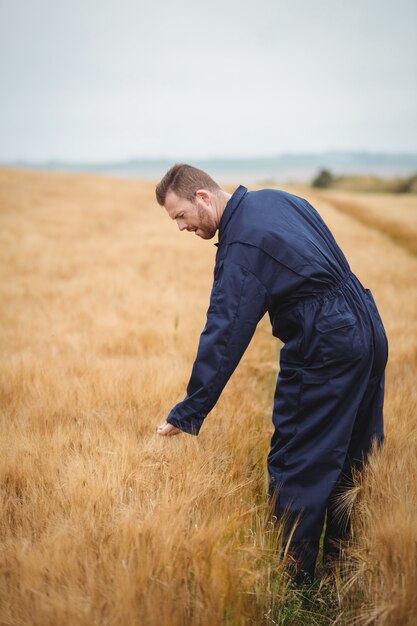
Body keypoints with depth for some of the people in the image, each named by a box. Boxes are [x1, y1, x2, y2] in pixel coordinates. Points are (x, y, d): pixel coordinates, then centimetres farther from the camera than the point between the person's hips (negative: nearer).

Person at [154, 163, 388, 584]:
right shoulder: (277, 198, 9)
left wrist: (187, 415, -15)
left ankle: (292, 578, 12)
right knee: (349, 458, 18)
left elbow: (223, 337, -20)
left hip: (324, 352, -10)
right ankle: (343, 563, 33)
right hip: (369, 328, 10)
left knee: (295, 467, 1)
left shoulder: (240, 248, -18)